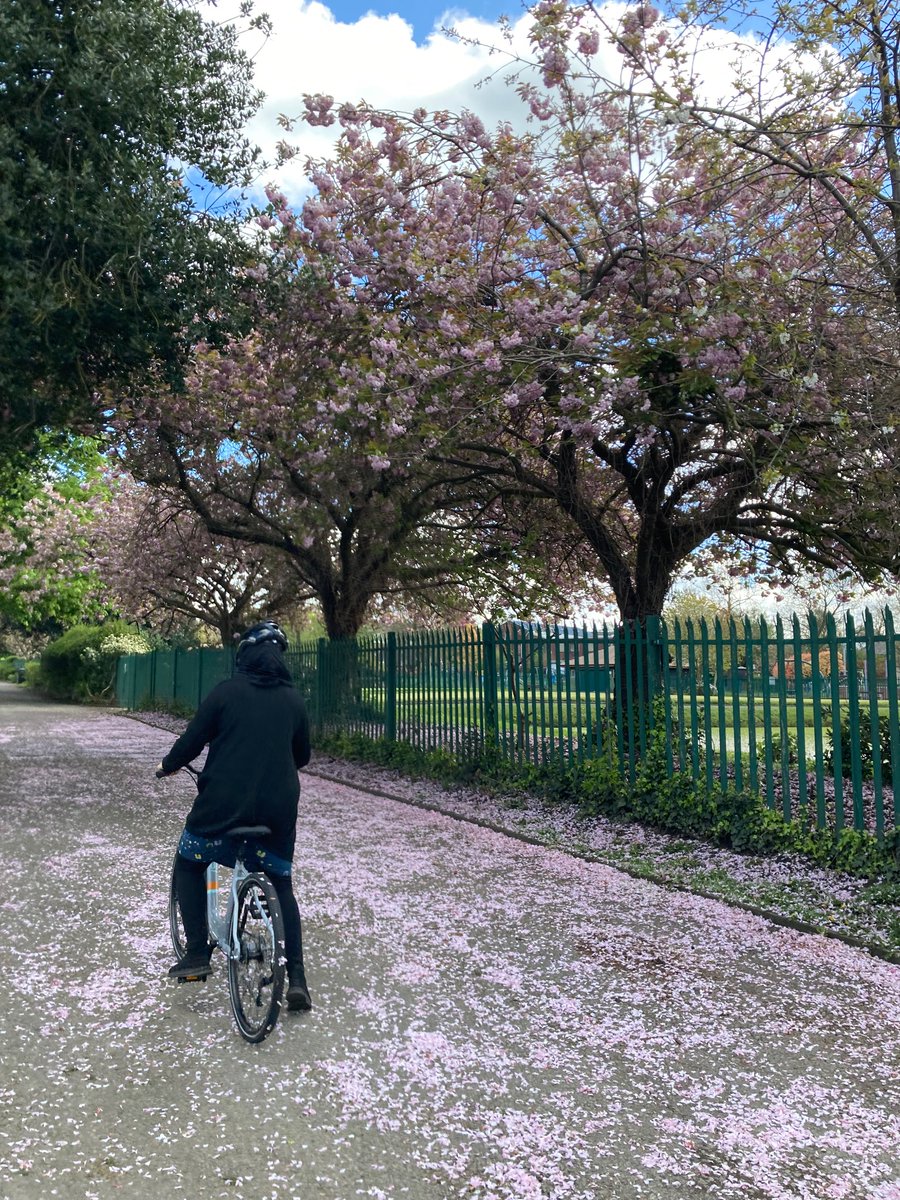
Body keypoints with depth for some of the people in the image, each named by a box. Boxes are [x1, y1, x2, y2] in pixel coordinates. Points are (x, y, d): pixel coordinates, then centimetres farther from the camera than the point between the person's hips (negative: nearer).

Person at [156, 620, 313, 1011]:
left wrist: (167, 766, 18)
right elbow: (302, 755, 15)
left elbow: (192, 741, -3)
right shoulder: (293, 698, 5)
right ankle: (296, 976, 10)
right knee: (281, 885, 19)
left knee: (189, 864, 24)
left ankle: (197, 953, 16)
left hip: (223, 804, -3)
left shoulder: (226, 692, -5)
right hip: (278, 808, 3)